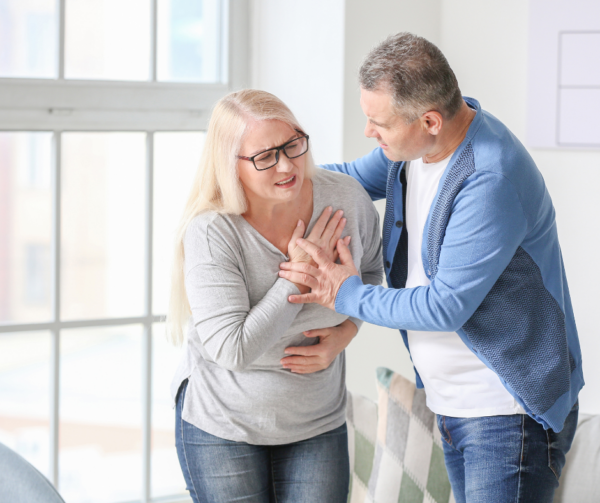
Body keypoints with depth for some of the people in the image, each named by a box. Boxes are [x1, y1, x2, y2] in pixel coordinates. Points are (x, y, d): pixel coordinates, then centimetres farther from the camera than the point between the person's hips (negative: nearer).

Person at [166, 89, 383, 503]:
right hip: (222, 422, -3)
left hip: (318, 419, 3)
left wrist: (347, 329, -7)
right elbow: (232, 351, -27)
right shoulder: (211, 233, -24)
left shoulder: (347, 199, -12)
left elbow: (370, 268, 11)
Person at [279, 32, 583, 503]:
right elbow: (358, 178, 23)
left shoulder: (492, 183, -28)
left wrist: (348, 296, -11)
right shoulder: (418, 142, 1)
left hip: (512, 412, -9)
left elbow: (445, 307, -25)